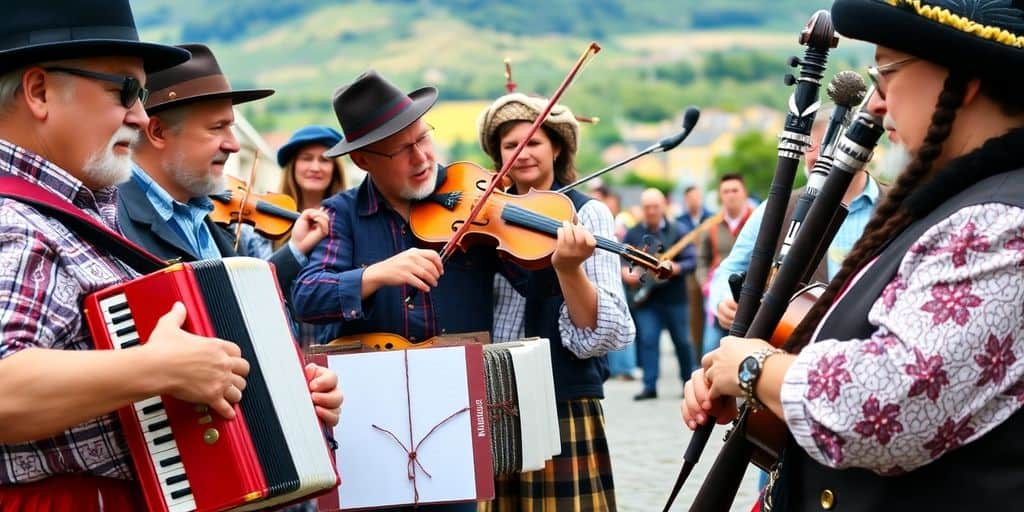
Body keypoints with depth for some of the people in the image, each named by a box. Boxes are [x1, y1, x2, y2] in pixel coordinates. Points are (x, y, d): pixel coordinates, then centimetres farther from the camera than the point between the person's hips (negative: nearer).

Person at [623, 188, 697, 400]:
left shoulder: (677, 231, 1)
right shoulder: (633, 234, 7)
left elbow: (691, 260, -4)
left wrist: (676, 268, -23)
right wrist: (625, 273, -12)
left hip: (673, 296, -1)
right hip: (645, 297, 1)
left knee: (682, 341, 6)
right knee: (648, 341, -3)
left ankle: (690, 382, 20)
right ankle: (649, 386, 0)